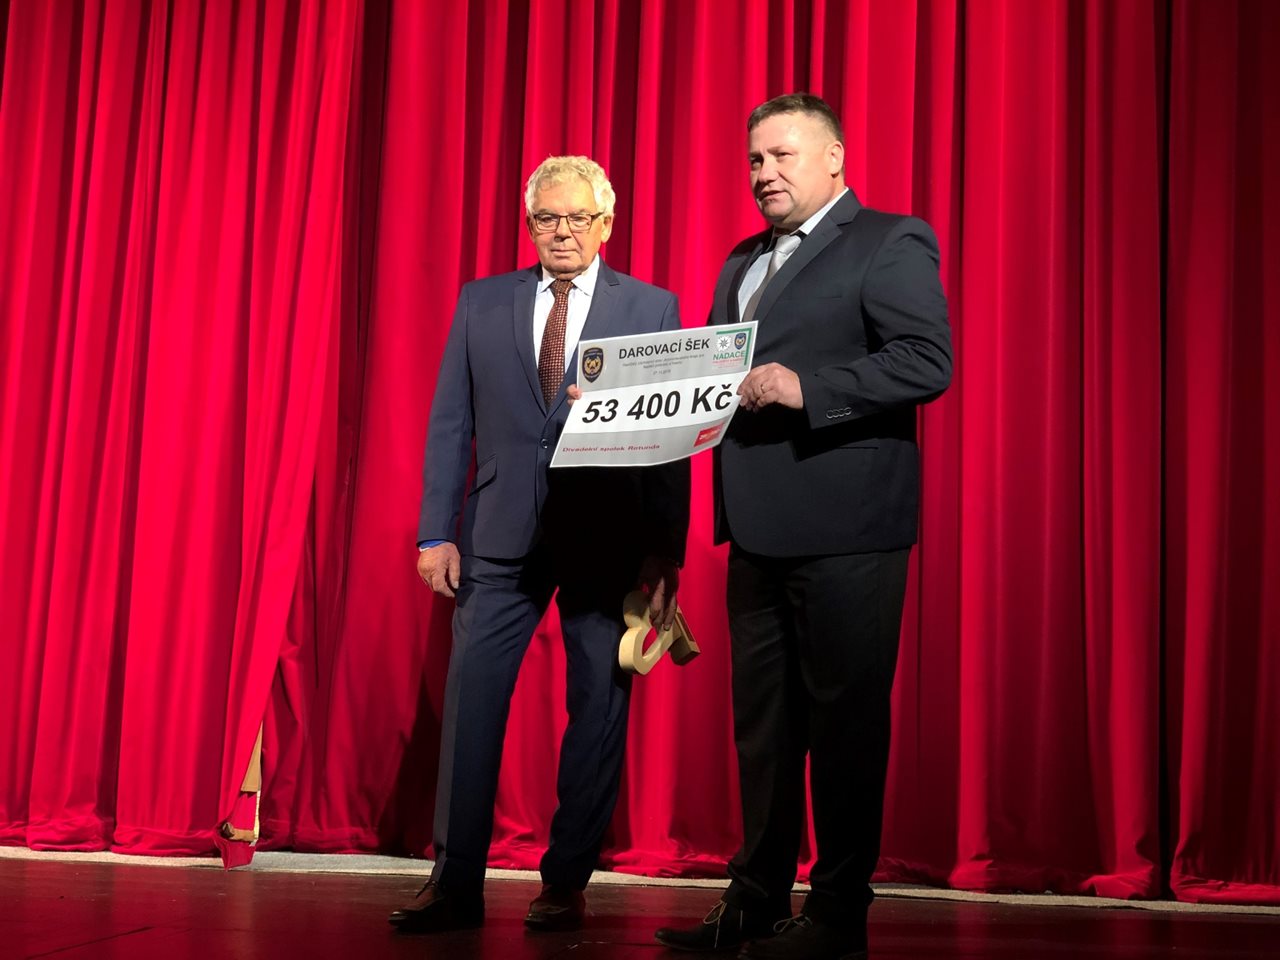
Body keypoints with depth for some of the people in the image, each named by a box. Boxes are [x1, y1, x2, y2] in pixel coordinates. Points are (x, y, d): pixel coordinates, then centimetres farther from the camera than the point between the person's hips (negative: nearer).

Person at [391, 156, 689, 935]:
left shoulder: (653, 309, 4)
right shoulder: (481, 304, 10)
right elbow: (450, 426, 8)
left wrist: (665, 554, -7)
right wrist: (437, 533, -1)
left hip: (608, 542, -1)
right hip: (501, 539, 2)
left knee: (598, 712, 4)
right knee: (471, 704, -1)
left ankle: (567, 884, 16)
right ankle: (457, 884, 7)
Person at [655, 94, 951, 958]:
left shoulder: (890, 245, -3)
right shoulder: (743, 263, 21)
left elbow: (929, 360, -15)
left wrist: (804, 387, -22)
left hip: (843, 530, -8)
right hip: (760, 530, 8)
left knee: (844, 721, -2)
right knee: (762, 724, 12)